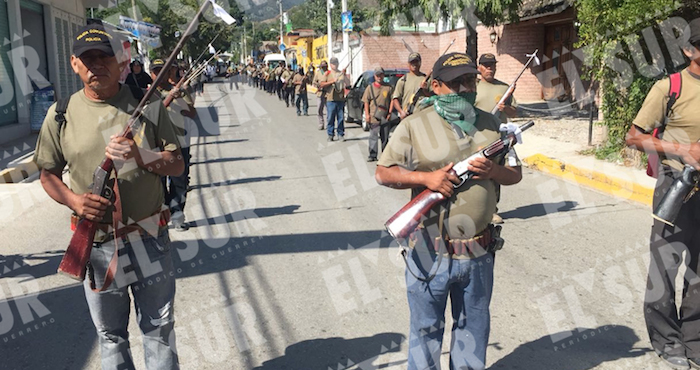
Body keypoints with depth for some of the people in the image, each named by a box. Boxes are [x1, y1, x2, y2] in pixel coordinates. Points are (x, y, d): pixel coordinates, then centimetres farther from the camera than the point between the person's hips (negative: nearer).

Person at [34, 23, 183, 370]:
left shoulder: (148, 104, -3)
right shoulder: (61, 113, -1)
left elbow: (177, 165, -1)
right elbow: (48, 173, 8)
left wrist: (141, 156, -20)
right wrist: (72, 199, -12)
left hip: (148, 239, -1)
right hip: (95, 244, 1)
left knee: (159, 332, 11)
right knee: (110, 337, 17)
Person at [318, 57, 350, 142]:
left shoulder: (341, 73, 14)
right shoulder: (327, 74, 7)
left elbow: (348, 84, 6)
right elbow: (321, 84, -4)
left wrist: (344, 75, -7)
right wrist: (332, 81, -11)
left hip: (341, 99, 2)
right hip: (330, 99, -2)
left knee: (341, 118, 2)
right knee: (331, 118, -1)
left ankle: (341, 135, 9)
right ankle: (330, 135, 6)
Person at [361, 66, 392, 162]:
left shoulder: (388, 87, 5)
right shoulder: (370, 87, 6)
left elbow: (392, 101, 7)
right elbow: (366, 102, 6)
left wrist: (390, 113, -1)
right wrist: (367, 114, -3)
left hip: (385, 116, 0)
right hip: (373, 116, 0)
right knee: (373, 136, -1)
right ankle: (372, 155, 3)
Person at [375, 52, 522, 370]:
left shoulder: (490, 124, 8)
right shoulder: (414, 126, -6)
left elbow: (515, 173, 11)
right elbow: (383, 173, -5)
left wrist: (494, 171, -11)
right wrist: (426, 178, -19)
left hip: (479, 251, 4)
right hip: (431, 252, -4)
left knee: (474, 326, 20)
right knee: (426, 328, 12)